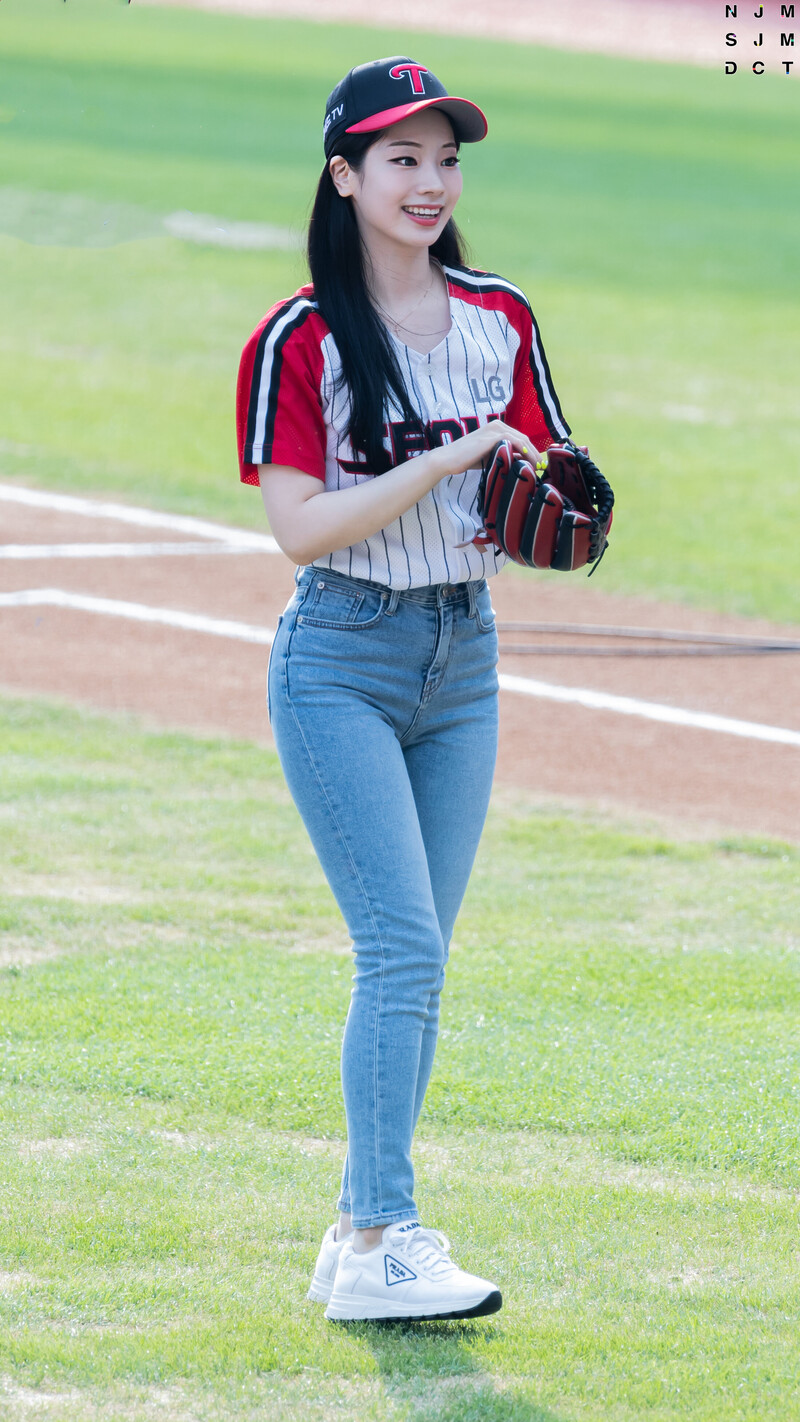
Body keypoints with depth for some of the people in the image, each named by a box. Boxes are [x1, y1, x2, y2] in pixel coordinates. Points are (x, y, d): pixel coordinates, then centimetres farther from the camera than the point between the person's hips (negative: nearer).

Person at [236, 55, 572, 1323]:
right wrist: (448, 461, -22)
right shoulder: (300, 341, -8)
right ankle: (381, 1249, -15)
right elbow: (303, 528, -15)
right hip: (341, 663, -6)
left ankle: (361, 1233, 13)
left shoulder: (500, 321, 7)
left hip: (463, 658, 6)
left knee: (414, 959, 7)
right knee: (403, 947, -15)